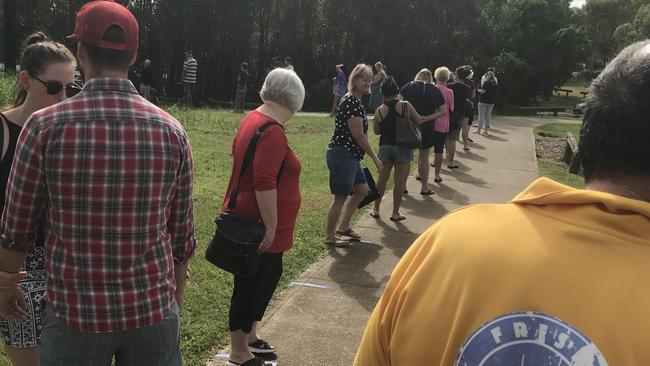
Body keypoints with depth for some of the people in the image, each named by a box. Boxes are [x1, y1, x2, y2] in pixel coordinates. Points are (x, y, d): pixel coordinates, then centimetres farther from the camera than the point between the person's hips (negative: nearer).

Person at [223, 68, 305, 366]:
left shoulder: (253, 118, 9)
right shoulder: (273, 132, -22)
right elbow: (265, 184, -28)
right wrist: (270, 227, -21)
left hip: (246, 220, 10)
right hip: (259, 227, -10)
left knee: (266, 278, 21)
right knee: (250, 285, 4)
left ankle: (249, 337, 37)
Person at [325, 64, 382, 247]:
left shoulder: (354, 101, 14)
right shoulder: (351, 102, -18)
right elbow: (358, 135, -19)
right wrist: (375, 157, -11)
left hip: (350, 155, 11)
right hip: (342, 155, -11)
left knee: (362, 189, 20)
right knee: (341, 197, 0)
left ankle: (343, 228, 31)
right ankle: (330, 237, 14)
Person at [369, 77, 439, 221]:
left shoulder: (379, 111, -3)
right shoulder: (406, 106, -8)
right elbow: (419, 121, 1)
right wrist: (434, 115, 16)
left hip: (385, 146, 2)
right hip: (402, 147, -2)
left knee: (382, 178, 14)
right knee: (399, 181, 5)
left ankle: (376, 210, 21)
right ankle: (395, 213, 11)